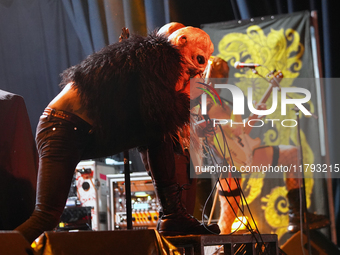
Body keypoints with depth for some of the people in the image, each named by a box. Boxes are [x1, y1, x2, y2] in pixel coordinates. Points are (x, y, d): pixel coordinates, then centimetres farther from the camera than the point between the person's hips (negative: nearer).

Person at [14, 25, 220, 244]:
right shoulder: (157, 56, -11)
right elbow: (157, 119, -17)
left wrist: (181, 92, 11)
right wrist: (183, 94, -3)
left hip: (88, 134, 9)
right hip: (63, 127, -9)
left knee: (159, 138, 4)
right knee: (47, 217, -16)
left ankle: (174, 217, 3)